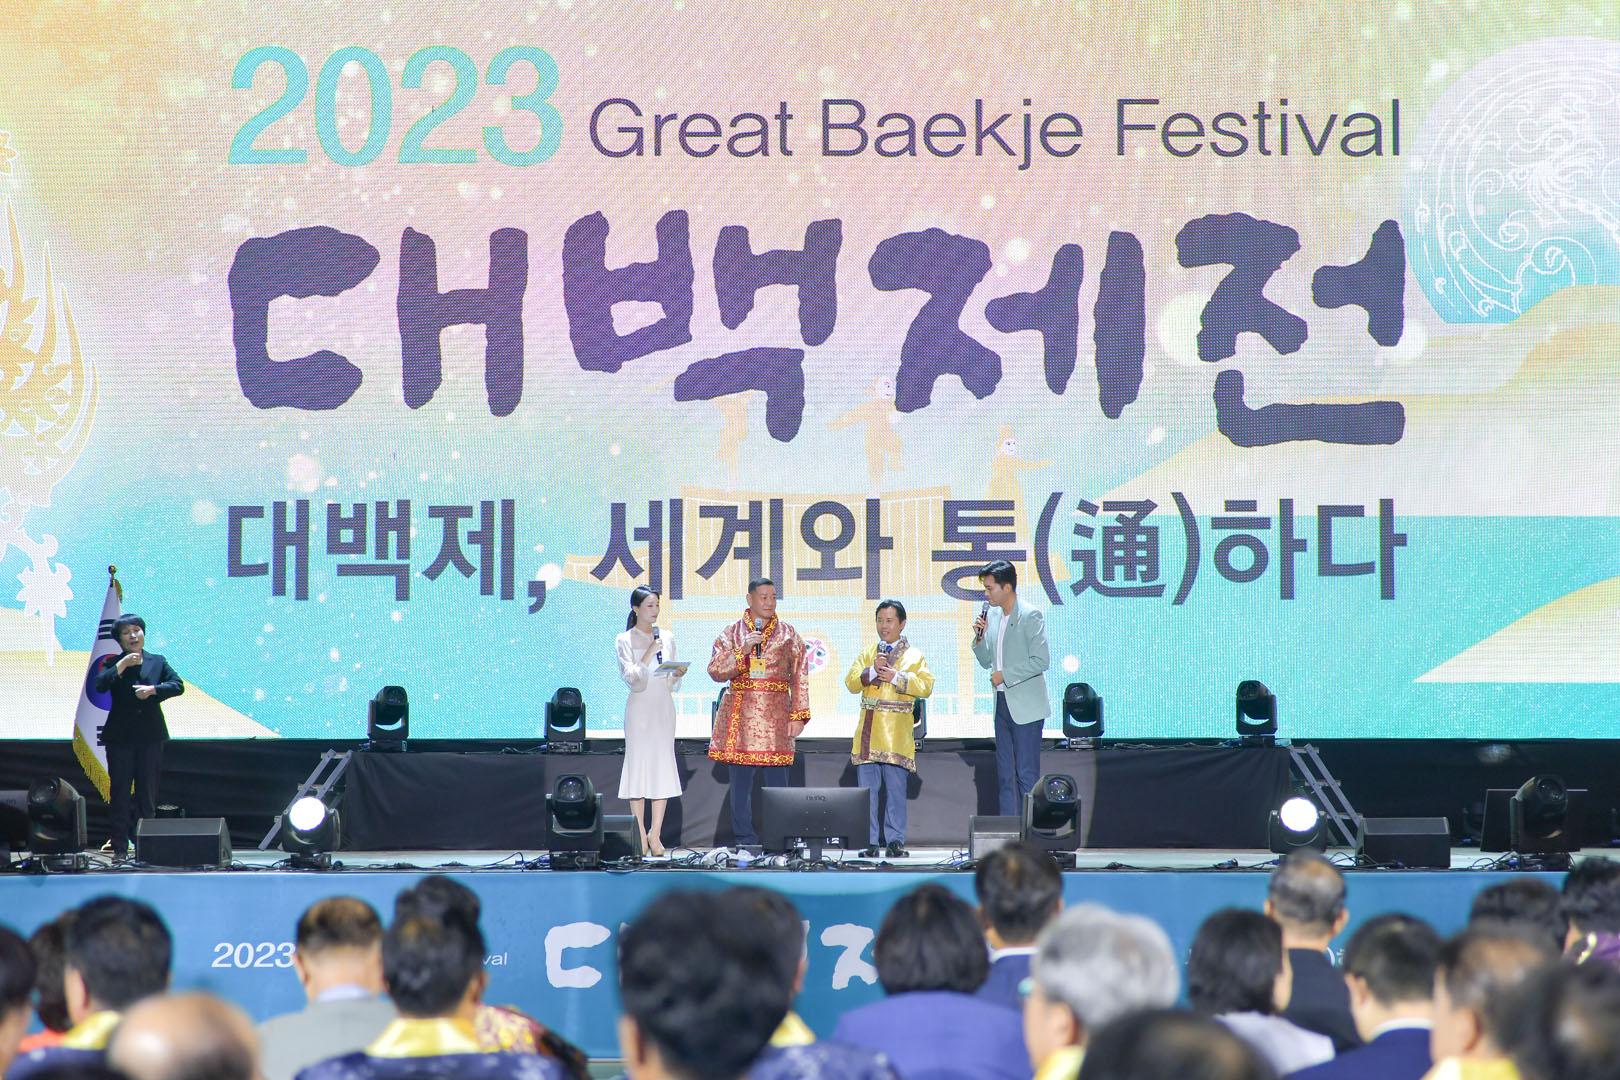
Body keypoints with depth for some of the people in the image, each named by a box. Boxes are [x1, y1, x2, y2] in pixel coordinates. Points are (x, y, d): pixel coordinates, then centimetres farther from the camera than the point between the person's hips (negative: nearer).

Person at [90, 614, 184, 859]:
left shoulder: (157, 662, 10)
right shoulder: (112, 663, 5)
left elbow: (178, 686, -2)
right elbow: (100, 685, -13)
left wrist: (153, 689, -16)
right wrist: (122, 664, -16)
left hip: (150, 737, 1)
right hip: (120, 736, -1)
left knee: (148, 793, 3)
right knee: (120, 792, -2)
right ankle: (120, 847, 1)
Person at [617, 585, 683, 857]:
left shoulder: (667, 639, 12)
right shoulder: (625, 641, 0)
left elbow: (672, 683, 15)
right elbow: (631, 677, -9)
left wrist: (677, 674, -7)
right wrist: (649, 653, -16)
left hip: (664, 705, 3)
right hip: (639, 706, -3)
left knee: (663, 764, -2)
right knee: (638, 762, -5)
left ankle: (655, 834, 1)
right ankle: (640, 834, -1)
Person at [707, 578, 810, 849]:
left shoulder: (788, 634, 10)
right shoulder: (732, 633, 9)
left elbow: (800, 677, 5)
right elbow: (716, 671, 1)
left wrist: (798, 715, -3)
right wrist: (743, 652, -12)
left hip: (776, 716, 0)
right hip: (740, 713, 1)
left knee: (777, 777, -3)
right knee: (741, 779, 1)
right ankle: (745, 840, 7)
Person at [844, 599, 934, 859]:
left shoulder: (914, 655, 7)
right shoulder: (867, 653, 17)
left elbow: (925, 686, -6)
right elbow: (851, 682, 5)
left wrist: (896, 677, -14)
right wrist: (872, 670, -10)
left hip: (896, 734, -3)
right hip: (868, 734, 3)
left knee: (896, 789, -3)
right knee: (867, 789, 1)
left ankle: (896, 841, 2)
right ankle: (870, 842, 5)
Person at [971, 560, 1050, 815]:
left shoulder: (1031, 616, -11)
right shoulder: (993, 616, 11)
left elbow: (1041, 660, -17)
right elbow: (986, 662, 17)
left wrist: (1004, 675, -14)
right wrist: (980, 637, -1)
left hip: (1026, 707, -8)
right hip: (1002, 704, 8)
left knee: (1027, 774, -7)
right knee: (1005, 774, 9)